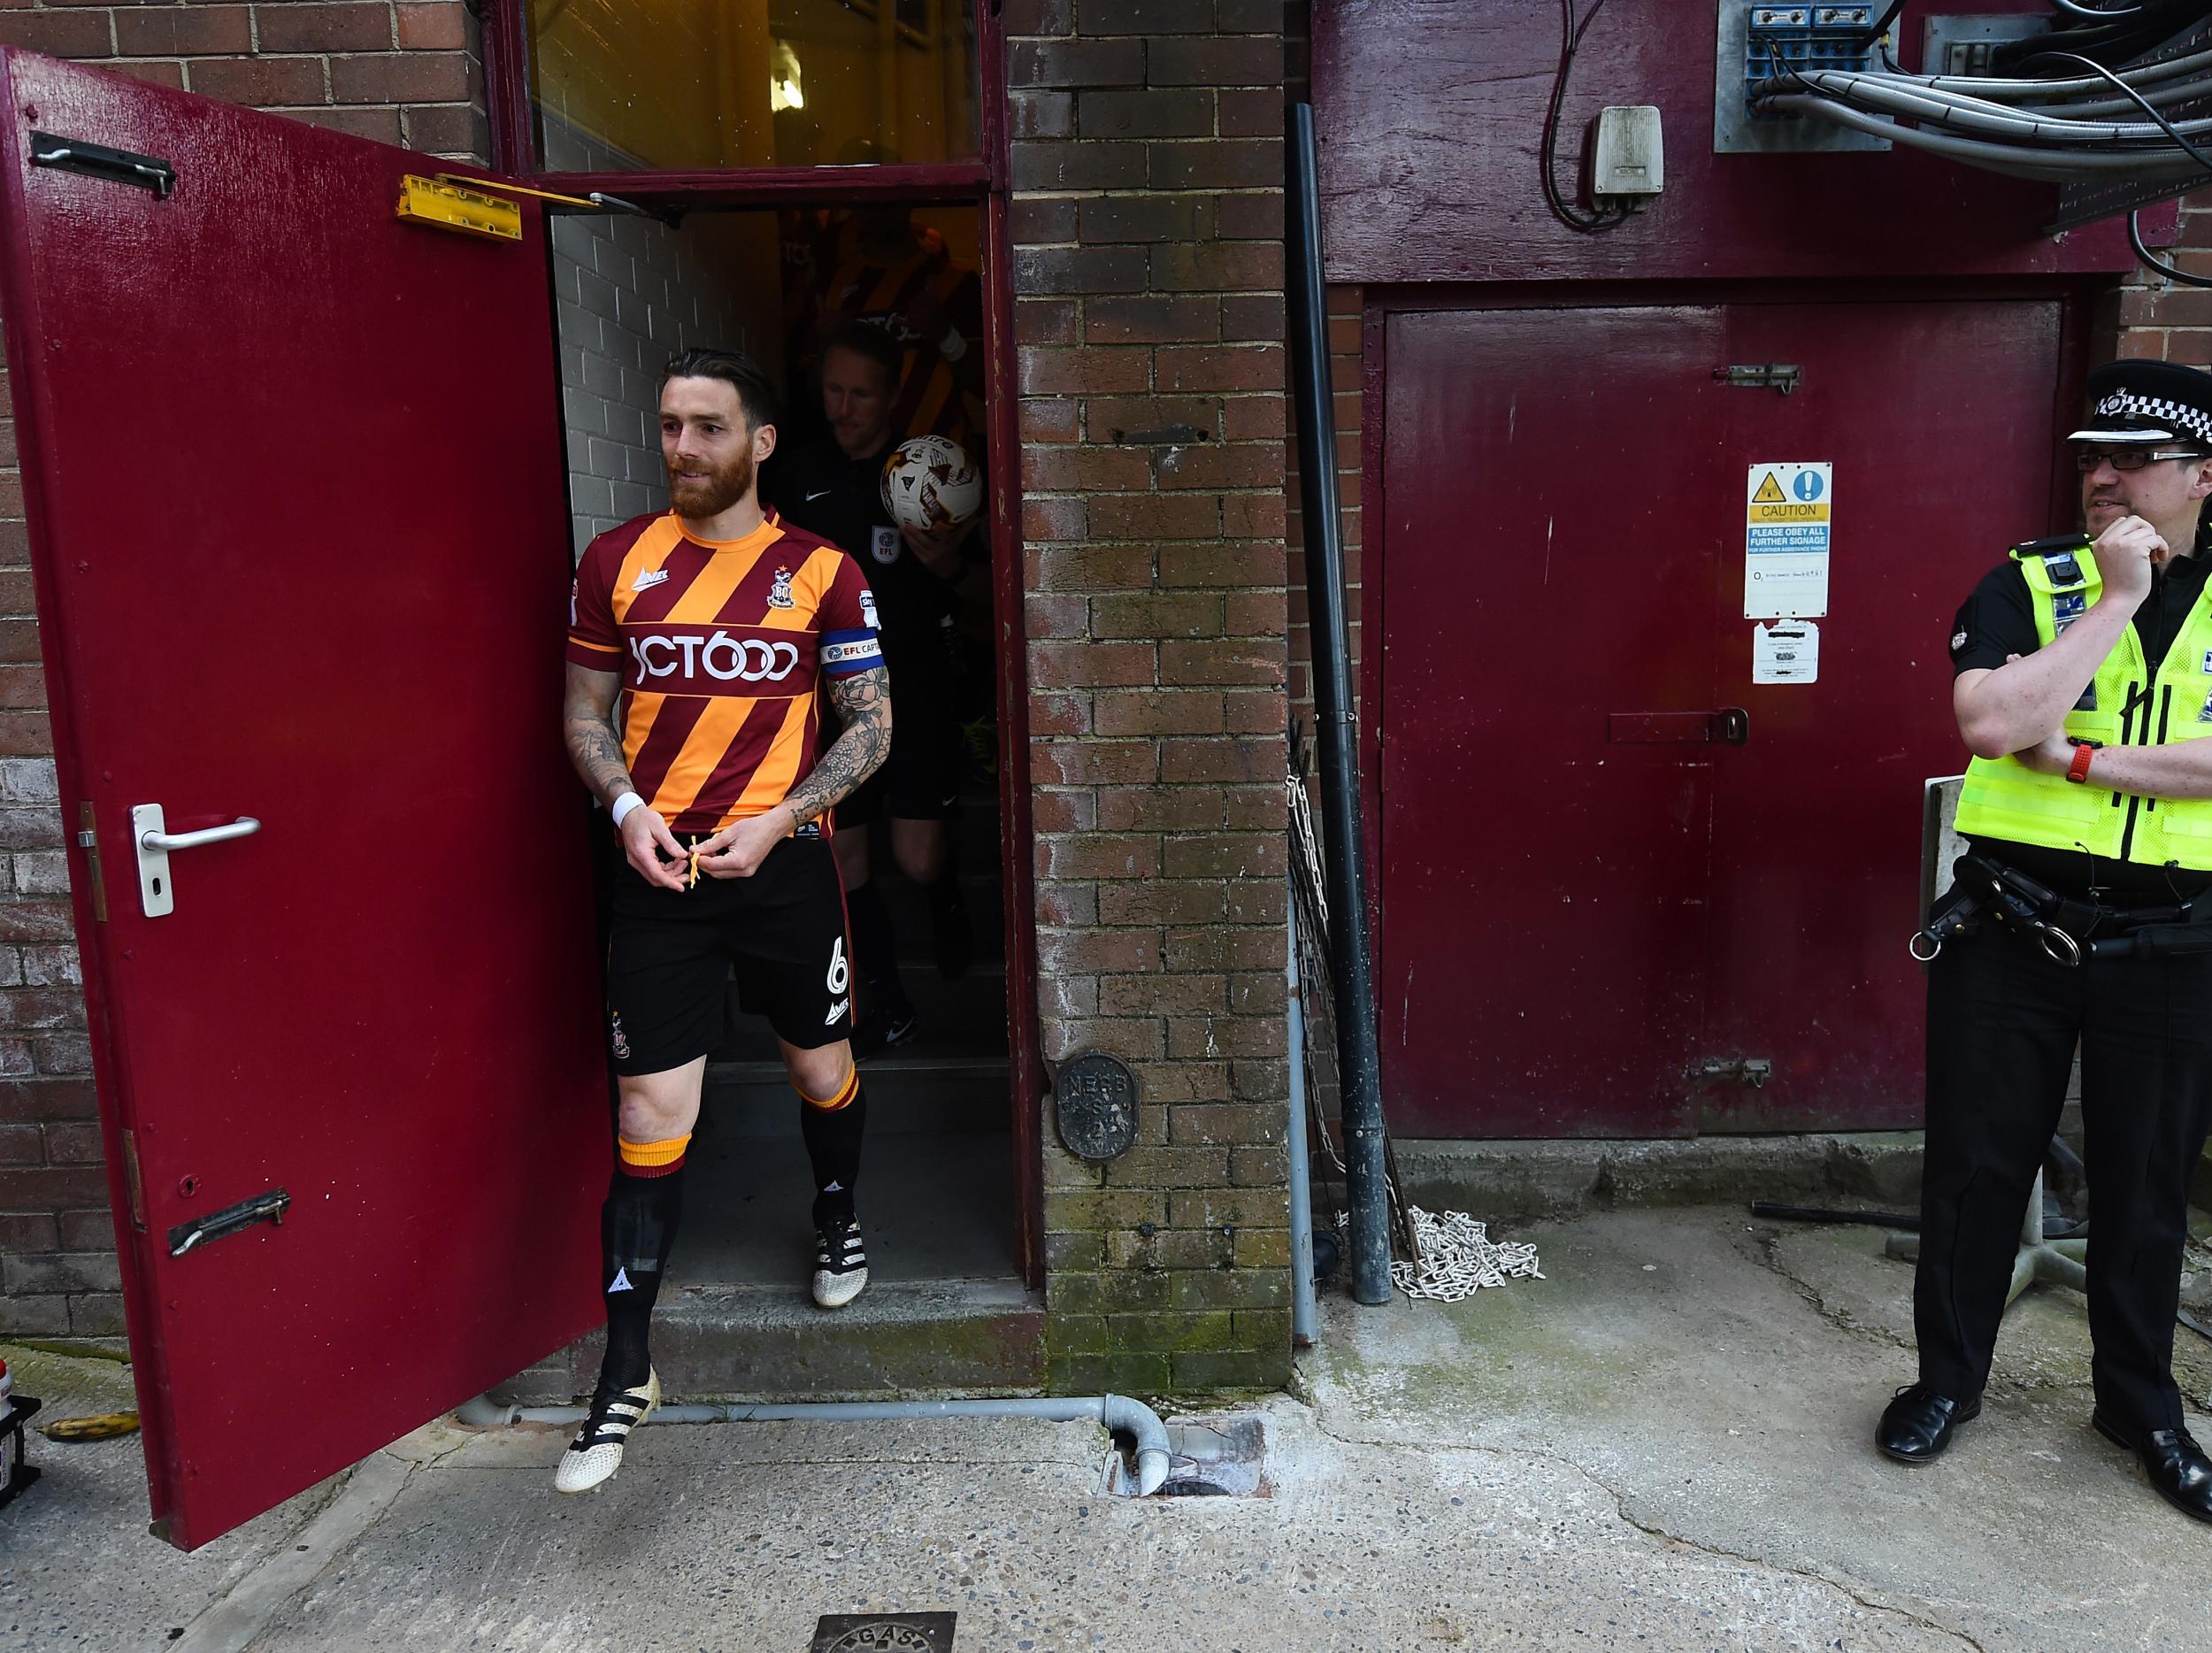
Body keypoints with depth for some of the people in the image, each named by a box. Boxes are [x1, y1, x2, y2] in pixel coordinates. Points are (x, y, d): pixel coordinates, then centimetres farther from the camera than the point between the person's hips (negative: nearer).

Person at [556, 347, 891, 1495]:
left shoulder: (819, 571, 0)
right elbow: (586, 711, 10)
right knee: (651, 1116, -1)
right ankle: (625, 1374, 10)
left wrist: (778, 820, -11)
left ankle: (838, 1223, 48)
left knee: (822, 1065, 17)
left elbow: (871, 724, 1)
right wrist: (627, 808, -8)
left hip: (784, 863, 0)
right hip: (658, 871, 0)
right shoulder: (618, 561, 4)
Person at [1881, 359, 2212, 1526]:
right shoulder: (2028, 584, -1)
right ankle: (1948, 1378, 27)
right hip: (2010, 934, -1)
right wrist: (2117, 598, -16)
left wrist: (2080, 757, -18)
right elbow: (1990, 722, -19)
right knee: (1977, 1163, 8)